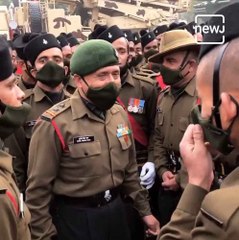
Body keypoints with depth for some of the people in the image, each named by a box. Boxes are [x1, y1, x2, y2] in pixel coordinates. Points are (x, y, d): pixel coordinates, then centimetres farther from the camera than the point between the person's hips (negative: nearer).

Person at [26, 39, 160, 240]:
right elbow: (38, 189, -15)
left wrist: (144, 210, 12)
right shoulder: (55, 123, -21)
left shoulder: (120, 113, 0)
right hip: (76, 218, -6)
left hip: (116, 209, 6)